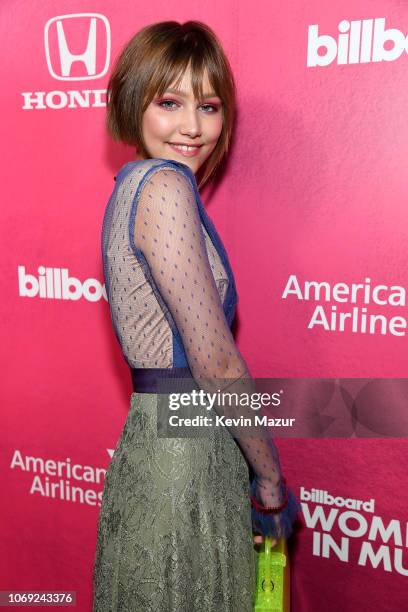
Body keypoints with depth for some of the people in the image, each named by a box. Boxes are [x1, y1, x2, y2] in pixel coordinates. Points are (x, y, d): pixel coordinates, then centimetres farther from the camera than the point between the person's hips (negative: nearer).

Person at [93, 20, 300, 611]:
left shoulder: (135, 182, 11)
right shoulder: (165, 185, -17)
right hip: (183, 452, -9)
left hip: (156, 431, 9)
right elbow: (216, 361, -20)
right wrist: (271, 478, -7)